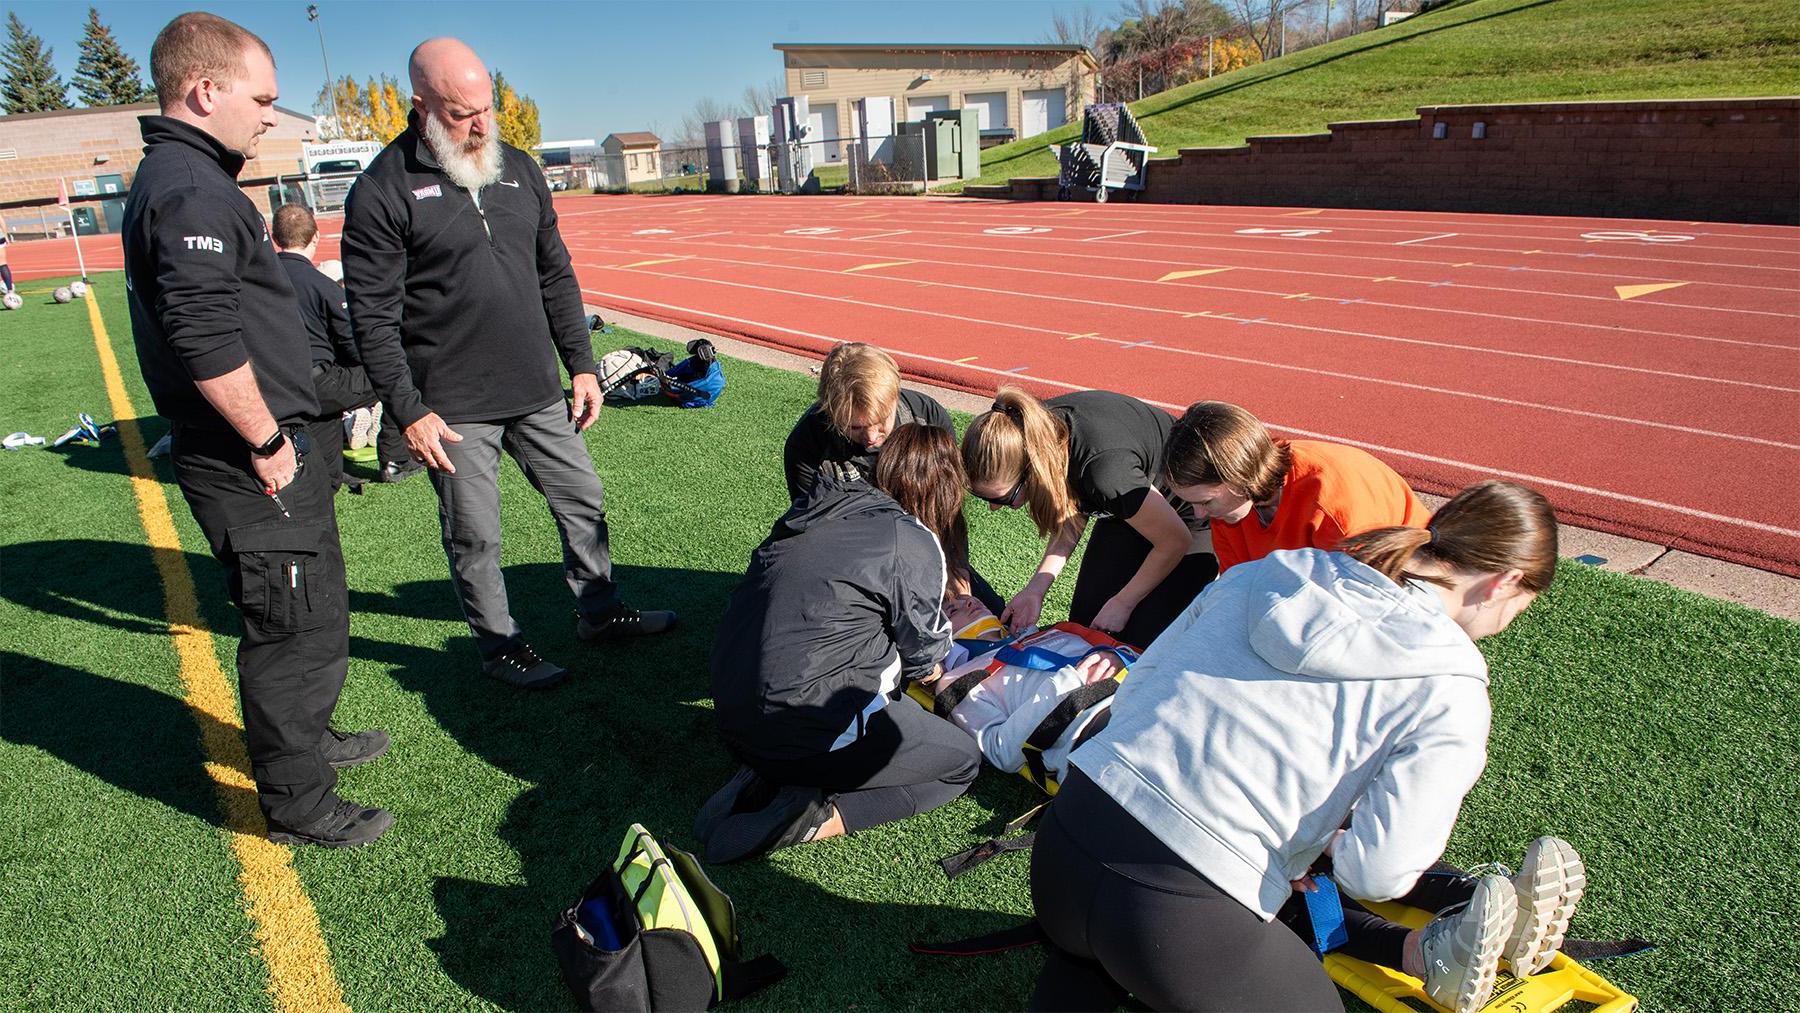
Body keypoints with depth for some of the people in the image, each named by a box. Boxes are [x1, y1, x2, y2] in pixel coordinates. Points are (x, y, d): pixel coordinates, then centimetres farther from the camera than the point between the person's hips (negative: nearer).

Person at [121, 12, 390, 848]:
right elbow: (205, 338, -27)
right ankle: (297, 806, 16)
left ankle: (306, 739, 43)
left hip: (256, 459, 11)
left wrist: (285, 431, 19)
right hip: (252, 467, -11)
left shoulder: (177, 177, 16)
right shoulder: (190, 189, -18)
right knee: (298, 631, 1)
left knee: (303, 617, 24)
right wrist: (267, 440, -18)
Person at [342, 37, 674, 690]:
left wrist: (580, 362, 10)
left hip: (539, 391, 6)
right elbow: (373, 318, -10)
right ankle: (499, 646, 24)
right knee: (475, 537, 5)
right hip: (452, 408, -5)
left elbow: (555, 275, 14)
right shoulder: (383, 190, -9)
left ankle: (599, 612, 33)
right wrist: (408, 411, -14)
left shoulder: (517, 169, 9)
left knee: (583, 499, 14)